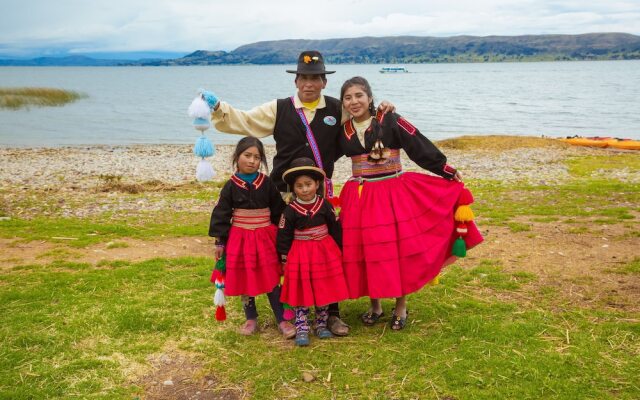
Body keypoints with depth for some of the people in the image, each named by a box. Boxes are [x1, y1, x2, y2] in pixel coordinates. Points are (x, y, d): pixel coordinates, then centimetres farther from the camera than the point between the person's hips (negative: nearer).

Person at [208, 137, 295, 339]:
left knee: (271, 279, 2)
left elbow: (279, 211, 6)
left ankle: (282, 320, 12)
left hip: (265, 237, 0)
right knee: (244, 280, 8)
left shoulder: (267, 184, -1)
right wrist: (220, 241, -3)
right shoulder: (231, 186, -3)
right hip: (239, 238, 0)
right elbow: (221, 214, -1)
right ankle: (251, 319, 24)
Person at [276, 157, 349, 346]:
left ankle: (321, 325, 24)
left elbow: (335, 229, 5)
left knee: (324, 290, 10)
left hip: (325, 253, 2)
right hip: (299, 255, -2)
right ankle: (301, 330, 6)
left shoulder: (325, 206, -4)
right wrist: (285, 257, -4)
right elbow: (283, 236, -3)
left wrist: (338, 251, 7)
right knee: (300, 293, -1)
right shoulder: (290, 210, -8)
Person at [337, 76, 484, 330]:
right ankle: (375, 306, 23)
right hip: (359, 198, 4)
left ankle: (400, 308, 16)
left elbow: (422, 148, -9)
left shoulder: (391, 122, -8)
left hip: (393, 195, -3)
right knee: (363, 252, 4)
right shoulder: (344, 130, 4)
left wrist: (450, 173, -8)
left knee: (398, 250, -3)